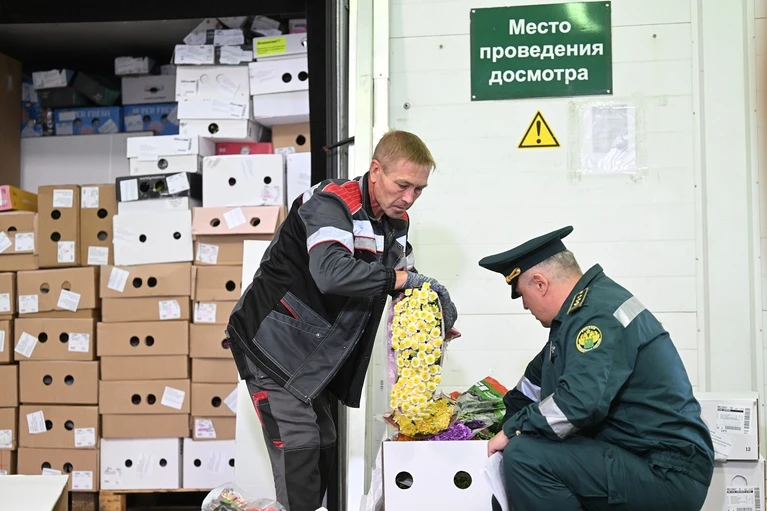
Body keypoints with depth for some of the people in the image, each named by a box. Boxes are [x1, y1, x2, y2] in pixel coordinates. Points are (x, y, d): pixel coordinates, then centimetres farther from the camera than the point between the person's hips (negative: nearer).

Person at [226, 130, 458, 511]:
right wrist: (404, 278, -35)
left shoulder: (396, 222, 3)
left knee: (323, 446, 12)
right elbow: (332, 274, -41)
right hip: (274, 344, -9)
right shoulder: (330, 203, -22)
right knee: (299, 446, -14)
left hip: (312, 352, 9)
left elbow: (408, 287, 15)